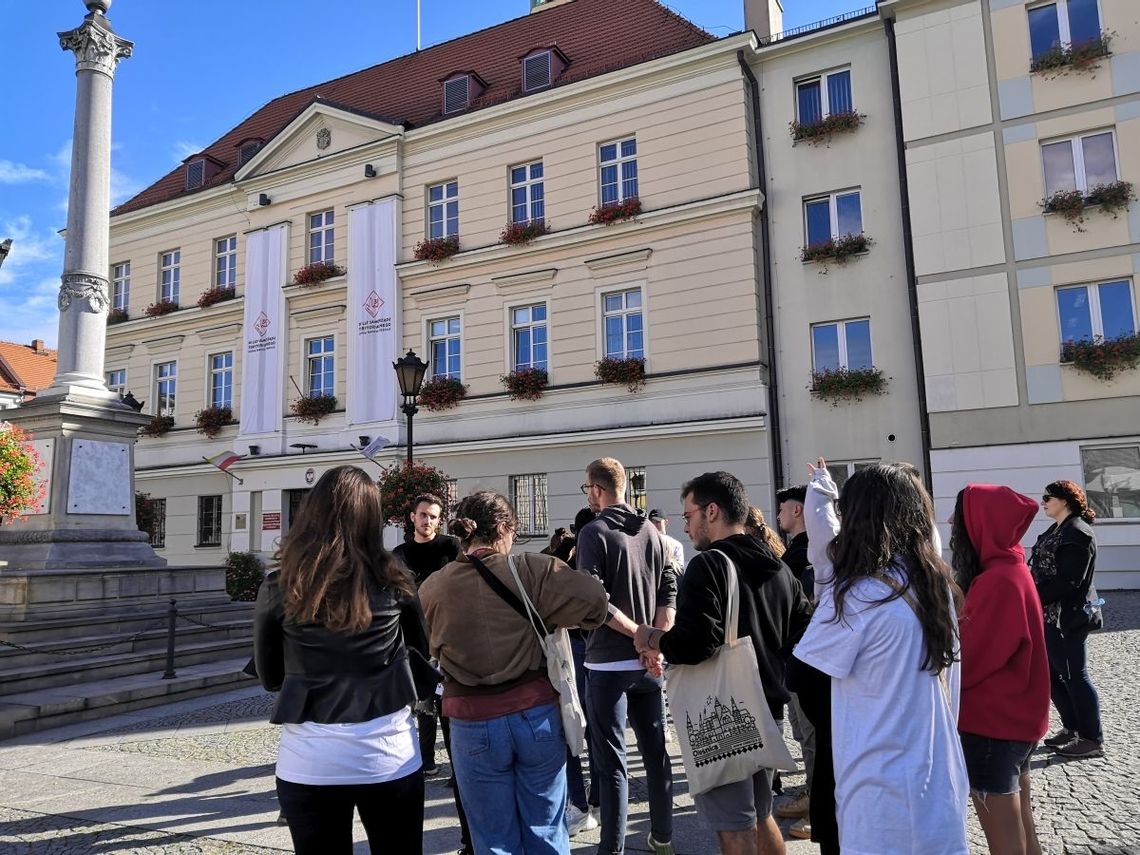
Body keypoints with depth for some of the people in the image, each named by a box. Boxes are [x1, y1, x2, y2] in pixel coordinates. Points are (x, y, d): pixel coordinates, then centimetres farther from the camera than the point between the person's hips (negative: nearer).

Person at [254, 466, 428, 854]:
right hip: (388, 753, 0)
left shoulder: (279, 587, -6)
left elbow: (269, 677, 8)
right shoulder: (392, 581, -5)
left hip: (309, 759, 0)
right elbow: (428, 648, 12)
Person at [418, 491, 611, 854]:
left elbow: (423, 648, 10)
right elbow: (594, 598, -17)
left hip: (473, 723, 1)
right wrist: (548, 620, 0)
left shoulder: (431, 589, -4)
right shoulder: (531, 570, -11)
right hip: (536, 714, -1)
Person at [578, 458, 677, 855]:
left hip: (608, 662, -6)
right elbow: (669, 591, 3)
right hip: (648, 661, 6)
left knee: (611, 761, 3)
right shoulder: (650, 531, 6)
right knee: (656, 751, 16)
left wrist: (639, 635, -12)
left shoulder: (594, 532, -11)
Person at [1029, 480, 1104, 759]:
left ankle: (1092, 739, 12)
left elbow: (1068, 581, -22)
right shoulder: (1056, 531, 13)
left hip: (1068, 617, -10)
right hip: (1051, 615, 10)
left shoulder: (1078, 533, -16)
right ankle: (1072, 728, 28)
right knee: (1053, 673, 15)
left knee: (1075, 675, 0)